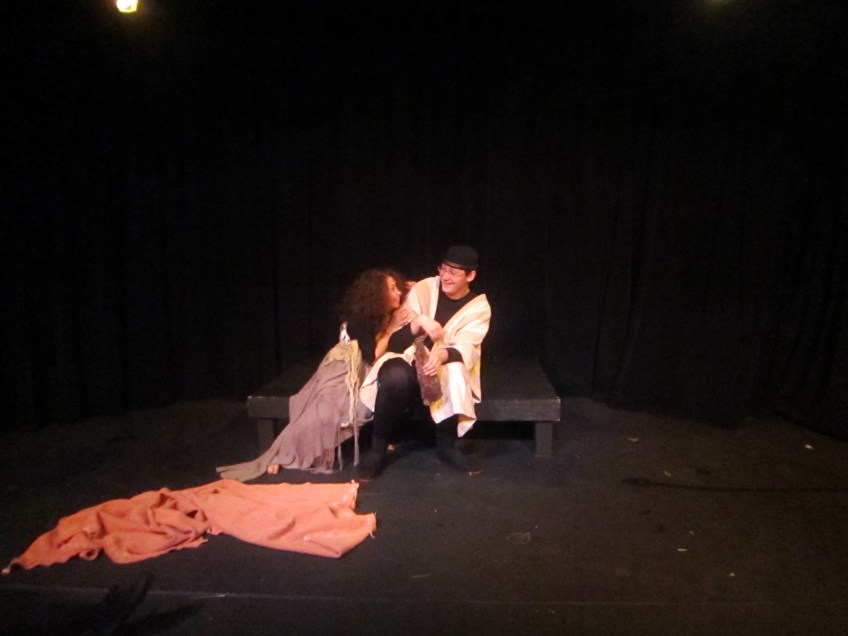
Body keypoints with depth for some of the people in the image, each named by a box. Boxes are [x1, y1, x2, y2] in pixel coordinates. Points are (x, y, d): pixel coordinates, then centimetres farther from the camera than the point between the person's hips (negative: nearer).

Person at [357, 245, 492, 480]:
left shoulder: (479, 307, 0)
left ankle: (446, 445, -10)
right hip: (408, 357, 0)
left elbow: (465, 348, -17)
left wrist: (441, 355, -39)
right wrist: (420, 321, -28)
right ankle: (377, 447, -14)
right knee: (396, 378, -36)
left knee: (453, 375, -37)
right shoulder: (423, 288, 0)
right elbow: (397, 338, -6)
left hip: (445, 365, 0)